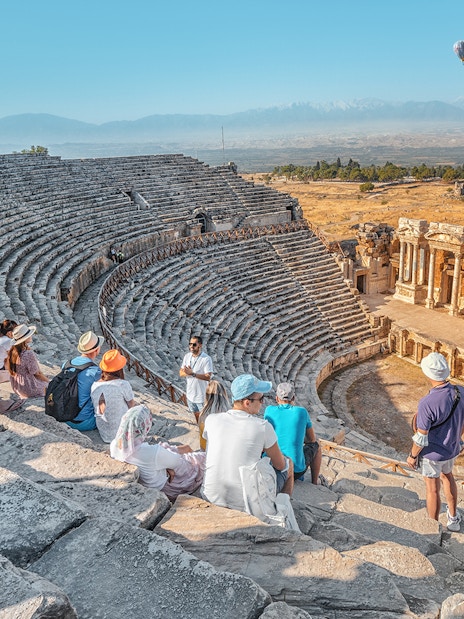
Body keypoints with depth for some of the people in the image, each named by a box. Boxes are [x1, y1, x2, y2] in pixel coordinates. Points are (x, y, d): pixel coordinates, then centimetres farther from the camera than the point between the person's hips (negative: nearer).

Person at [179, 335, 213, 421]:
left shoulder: (206, 359, -20)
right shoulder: (187, 356, -1)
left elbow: (208, 377, -26)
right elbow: (181, 373, 2)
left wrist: (193, 374, -33)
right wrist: (187, 373, -20)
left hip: (202, 396, -6)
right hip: (190, 395, 6)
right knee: (196, 415, 24)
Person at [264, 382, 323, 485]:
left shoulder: (269, 410, -1)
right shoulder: (302, 412, -3)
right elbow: (312, 439, 11)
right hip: (295, 470, -1)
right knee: (316, 446, 28)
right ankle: (315, 482, 40)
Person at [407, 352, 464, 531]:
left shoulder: (427, 403, -36)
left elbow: (421, 437, -25)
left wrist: (412, 456, -6)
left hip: (431, 453, -6)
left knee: (432, 489, 16)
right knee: (447, 476, 33)